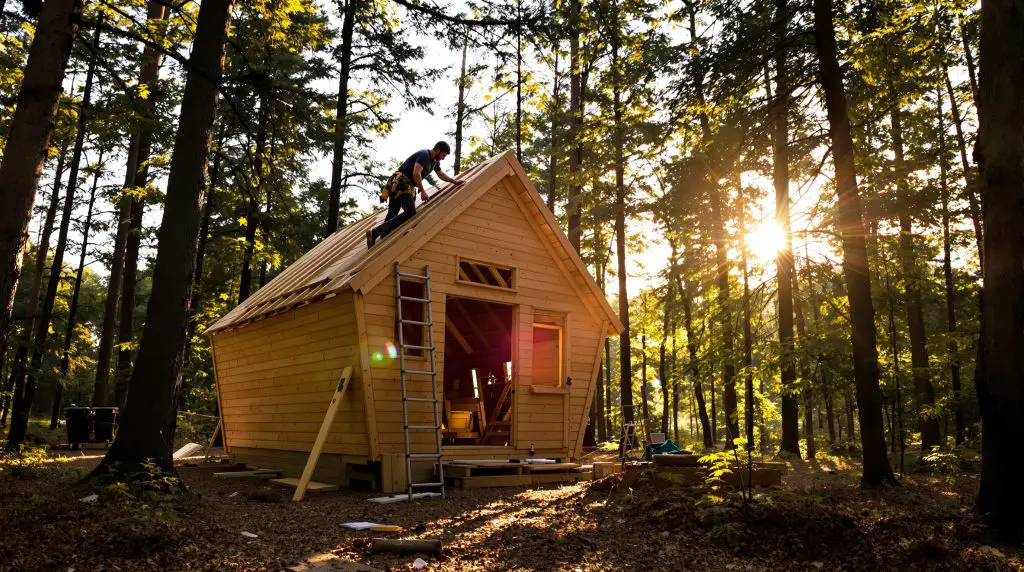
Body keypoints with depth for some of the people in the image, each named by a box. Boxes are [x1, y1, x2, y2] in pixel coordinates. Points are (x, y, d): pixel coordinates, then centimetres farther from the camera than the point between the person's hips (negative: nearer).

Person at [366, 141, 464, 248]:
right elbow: (416, 173, -23)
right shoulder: (424, 155, -11)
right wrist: (422, 191, -21)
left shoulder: (435, 161, 19)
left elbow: (441, 174, 36)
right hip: (401, 183, -11)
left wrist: (454, 181, 32)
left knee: (391, 215, 0)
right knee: (410, 212, -21)